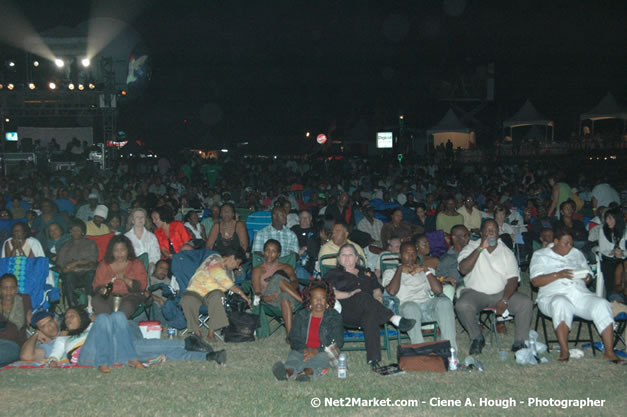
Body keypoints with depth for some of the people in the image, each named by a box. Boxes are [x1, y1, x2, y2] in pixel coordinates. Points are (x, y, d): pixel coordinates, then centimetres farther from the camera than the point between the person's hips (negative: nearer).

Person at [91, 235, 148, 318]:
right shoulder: (104, 265, 19)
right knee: (95, 300, -30)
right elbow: (96, 285, 14)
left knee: (128, 305, -38)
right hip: (109, 297, 2)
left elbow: (141, 286, 1)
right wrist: (102, 290, -11)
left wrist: (125, 279, -14)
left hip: (130, 296, -2)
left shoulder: (137, 264, 12)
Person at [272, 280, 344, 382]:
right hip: (303, 350, 2)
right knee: (294, 355, -32)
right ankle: (289, 371, -67)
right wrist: (304, 350, -16)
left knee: (322, 357, -37)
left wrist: (316, 351, -18)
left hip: (323, 352, -2)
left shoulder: (334, 316, 10)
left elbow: (338, 342, -2)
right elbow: (294, 338, 9)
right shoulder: (301, 315, 18)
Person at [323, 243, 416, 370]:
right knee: (364, 297, -36)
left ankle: (373, 359, -47)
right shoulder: (334, 274, 23)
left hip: (369, 306, 2)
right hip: (346, 310, -2)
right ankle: (395, 319, -48)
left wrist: (378, 297, -3)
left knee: (371, 315, -37)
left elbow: (377, 289, 21)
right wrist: (349, 294, -10)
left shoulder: (366, 273, 33)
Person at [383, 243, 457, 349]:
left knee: (444, 301, -31)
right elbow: (392, 291, -1)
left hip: (427, 304, 3)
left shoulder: (423, 271, 32)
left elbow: (438, 290, 13)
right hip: (406, 306, -3)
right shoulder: (390, 272, 23)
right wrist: (400, 269, 7)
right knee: (411, 307, -40)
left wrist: (426, 270, 9)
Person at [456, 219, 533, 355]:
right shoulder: (472, 247, 2)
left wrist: (505, 300, -17)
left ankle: (519, 343, -10)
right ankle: (477, 338, -7)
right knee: (462, 306, -33)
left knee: (526, 303, -22)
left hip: (501, 292, 2)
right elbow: (463, 269, -16)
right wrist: (480, 248, -21)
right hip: (475, 292, -2)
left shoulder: (506, 252, 7)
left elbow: (513, 279, -1)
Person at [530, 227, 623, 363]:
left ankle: (609, 351, -22)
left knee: (602, 305, -25)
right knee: (561, 304, -41)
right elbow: (535, 281, -3)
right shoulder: (540, 255, 9)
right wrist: (557, 275, -15)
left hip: (581, 294, 4)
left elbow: (589, 275, 24)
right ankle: (564, 351, -35)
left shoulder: (577, 253, 24)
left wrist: (587, 277, -1)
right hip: (554, 295, -4)